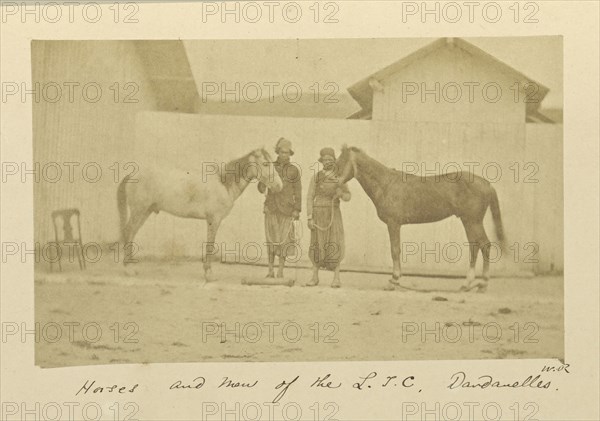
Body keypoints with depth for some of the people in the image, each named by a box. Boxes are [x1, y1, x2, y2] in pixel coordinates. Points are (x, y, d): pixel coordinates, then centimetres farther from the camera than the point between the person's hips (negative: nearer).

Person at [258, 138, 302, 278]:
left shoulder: (294, 170, 2)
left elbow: (298, 192, 2)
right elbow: (261, 186, 4)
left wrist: (297, 210, -4)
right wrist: (262, 187, -21)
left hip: (286, 209, -1)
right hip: (271, 207, 1)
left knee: (284, 239, -2)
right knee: (271, 238, 3)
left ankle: (280, 272, 5)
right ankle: (270, 271, 9)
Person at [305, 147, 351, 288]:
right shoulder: (316, 177, 2)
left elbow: (347, 197, 2)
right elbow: (310, 198, 0)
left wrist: (341, 194, -23)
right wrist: (310, 218, -8)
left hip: (333, 214, 0)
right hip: (318, 214, 1)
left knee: (334, 246, -6)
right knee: (317, 245, 3)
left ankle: (336, 279, -1)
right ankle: (315, 277, 13)